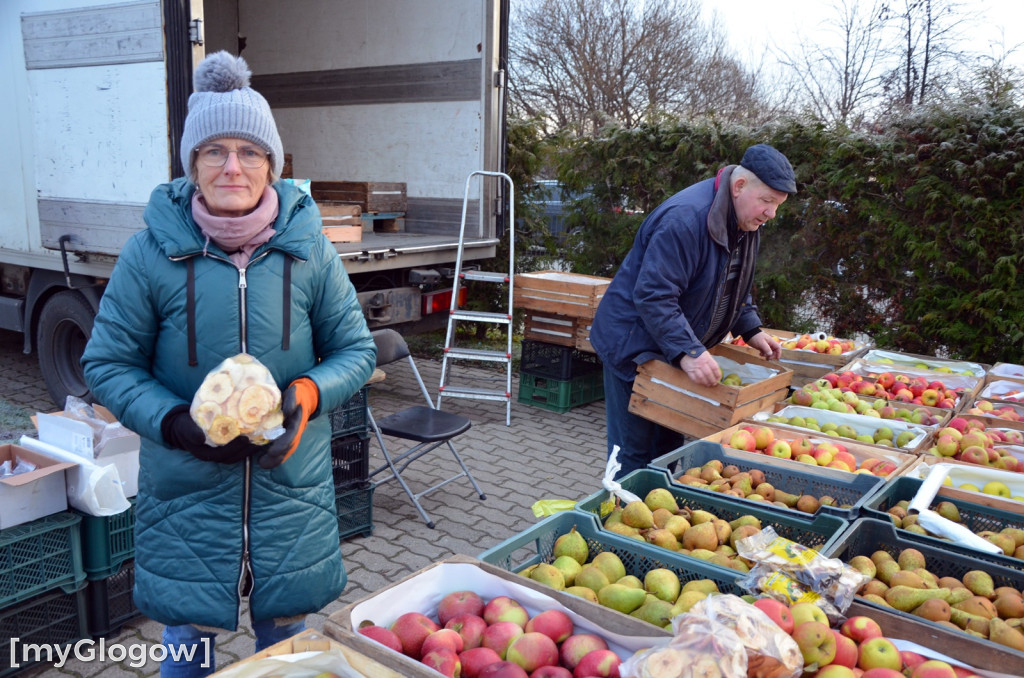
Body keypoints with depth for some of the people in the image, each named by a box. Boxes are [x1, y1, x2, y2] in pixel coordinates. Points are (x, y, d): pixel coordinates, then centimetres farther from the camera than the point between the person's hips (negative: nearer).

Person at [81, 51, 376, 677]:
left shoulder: (308, 248, -6)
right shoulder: (151, 253, -9)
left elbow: (357, 349, 2)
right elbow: (108, 363, -1)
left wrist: (307, 394, -18)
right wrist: (175, 424, -17)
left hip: (291, 487, 1)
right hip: (185, 489, -1)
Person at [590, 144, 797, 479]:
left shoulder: (745, 222, 4)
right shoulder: (686, 219, -27)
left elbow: (735, 287, 19)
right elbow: (653, 295, -32)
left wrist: (751, 331, 5)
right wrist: (687, 352, -37)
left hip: (677, 352, 9)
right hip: (634, 347, -9)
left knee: (668, 447, 16)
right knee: (634, 452, -2)